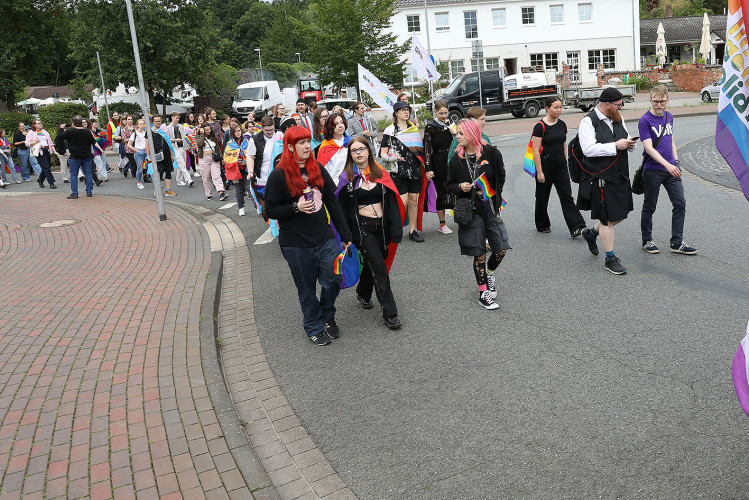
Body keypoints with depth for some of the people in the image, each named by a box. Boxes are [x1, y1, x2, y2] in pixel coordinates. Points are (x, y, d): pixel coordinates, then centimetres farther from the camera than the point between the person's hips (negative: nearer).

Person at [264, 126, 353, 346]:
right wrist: (296, 207, -22)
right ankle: (314, 327, 30)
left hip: (325, 238, 4)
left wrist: (345, 234, 9)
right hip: (296, 244, -4)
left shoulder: (317, 169, 6)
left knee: (334, 280, 6)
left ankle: (327, 317, 34)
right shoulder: (279, 176, -8)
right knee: (307, 289, 9)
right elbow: (271, 210, -6)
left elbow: (332, 203, 9)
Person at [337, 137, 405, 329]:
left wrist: (396, 230, -5)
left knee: (372, 263, 17)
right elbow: (343, 209, 1)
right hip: (362, 227, -3)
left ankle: (363, 293, 44)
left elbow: (392, 202, 2)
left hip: (382, 226, 3)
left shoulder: (380, 173, 4)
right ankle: (390, 313, -2)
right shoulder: (347, 178, -1)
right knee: (379, 269, -8)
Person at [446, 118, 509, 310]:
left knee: (501, 250, 1)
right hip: (470, 211, -1)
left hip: (491, 208, 1)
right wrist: (460, 187, -15)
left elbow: (501, 177, 9)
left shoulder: (491, 153, -5)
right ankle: (483, 293, 17)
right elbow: (450, 185, 5)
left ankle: (489, 274, 34)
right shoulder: (456, 159, -3)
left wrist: (495, 196, 7)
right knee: (479, 254, 3)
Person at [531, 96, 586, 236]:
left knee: (567, 196, -2)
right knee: (542, 197, 9)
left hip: (560, 164, 5)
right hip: (545, 164, -5)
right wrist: (539, 172, -16)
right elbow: (536, 151, -14)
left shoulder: (562, 124, 7)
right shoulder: (540, 126, -12)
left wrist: (564, 162, 18)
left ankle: (576, 227, -7)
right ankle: (542, 225, 28)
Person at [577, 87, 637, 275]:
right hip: (600, 178, -8)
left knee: (620, 214, 14)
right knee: (608, 218, -1)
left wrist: (629, 144, -1)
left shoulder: (618, 119, 12)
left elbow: (626, 139, 24)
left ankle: (592, 232, 39)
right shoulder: (588, 122, -13)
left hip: (620, 175, 8)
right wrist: (616, 146, -21)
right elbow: (588, 149, -24)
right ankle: (610, 259, 10)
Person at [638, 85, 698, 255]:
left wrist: (676, 161, 13)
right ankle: (647, 241, 22)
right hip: (652, 171, -6)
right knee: (649, 208, 6)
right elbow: (649, 148, -20)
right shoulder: (645, 120, -13)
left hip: (671, 169, 6)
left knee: (680, 204, 3)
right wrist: (667, 165, -28)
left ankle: (677, 243, 12)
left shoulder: (669, 116, 8)